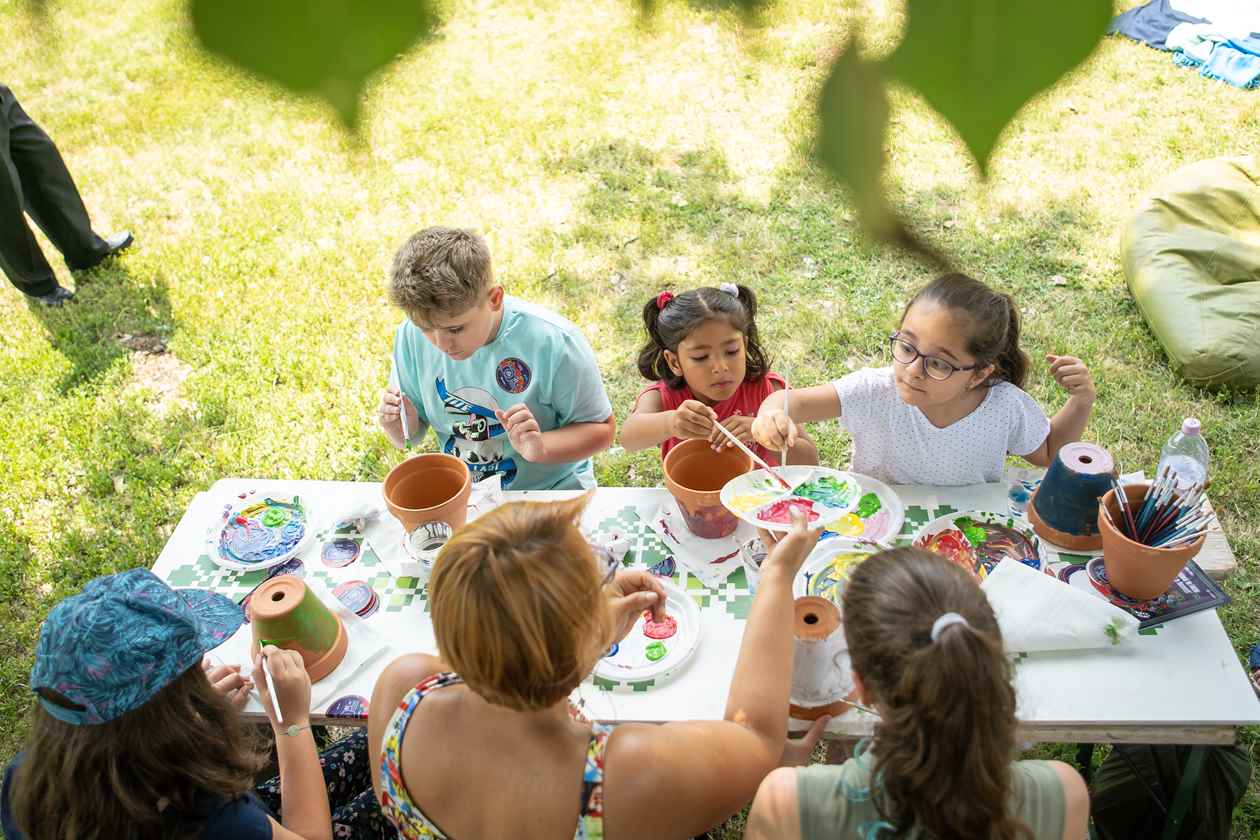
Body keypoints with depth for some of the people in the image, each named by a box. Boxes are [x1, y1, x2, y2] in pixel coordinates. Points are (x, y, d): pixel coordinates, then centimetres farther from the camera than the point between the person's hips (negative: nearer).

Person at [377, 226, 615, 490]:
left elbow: (601, 429, -9)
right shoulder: (410, 337, -8)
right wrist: (397, 423, -15)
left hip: (550, 496, -2)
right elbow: (408, 436, 7)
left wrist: (539, 448, -25)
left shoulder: (553, 342, -21)